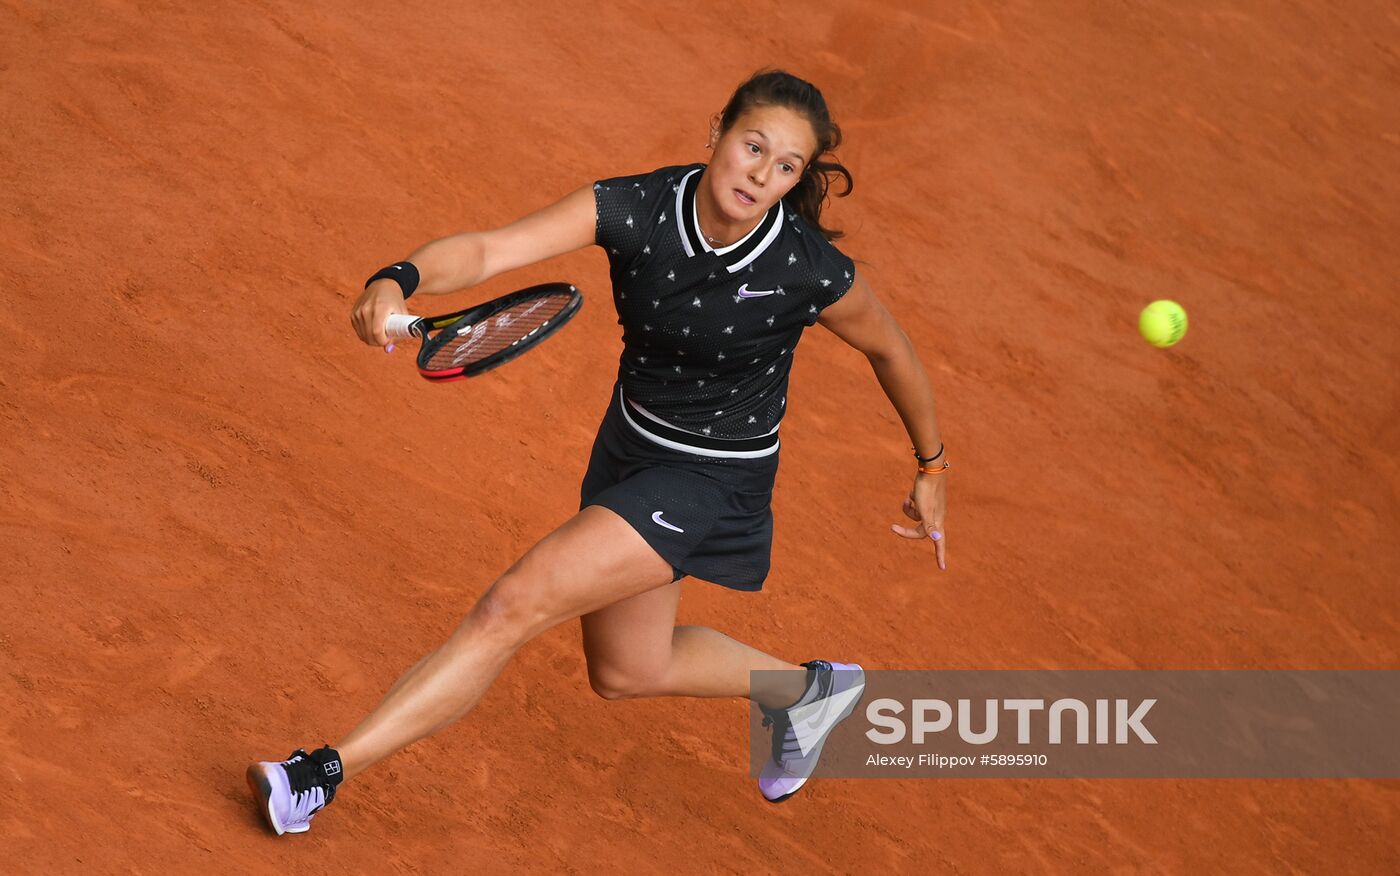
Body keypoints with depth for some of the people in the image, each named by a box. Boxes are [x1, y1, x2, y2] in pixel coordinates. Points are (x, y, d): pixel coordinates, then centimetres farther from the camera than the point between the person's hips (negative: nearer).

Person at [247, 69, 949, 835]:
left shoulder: (812, 271, -23)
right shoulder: (636, 207, -19)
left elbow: (889, 349, -2)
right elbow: (490, 250, -30)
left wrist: (932, 467, 9)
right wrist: (398, 281, -51)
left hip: (709, 480, -6)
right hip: (629, 447, 6)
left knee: (516, 605, -18)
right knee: (625, 672, 24)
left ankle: (327, 773, -12)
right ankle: (807, 690, 48)